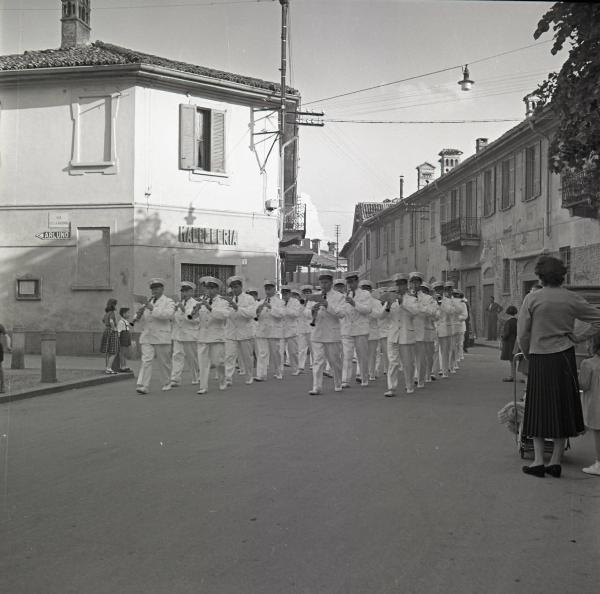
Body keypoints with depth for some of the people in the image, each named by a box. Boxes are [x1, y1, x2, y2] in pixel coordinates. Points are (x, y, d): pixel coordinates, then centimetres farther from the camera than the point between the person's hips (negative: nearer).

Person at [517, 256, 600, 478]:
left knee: (539, 409, 6)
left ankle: (538, 461, 6)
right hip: (565, 358, 2)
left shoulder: (532, 299, -7)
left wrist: (529, 355, 11)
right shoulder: (572, 299, 0)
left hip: (540, 360, -2)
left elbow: (522, 334, -4)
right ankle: (555, 461, 14)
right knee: (563, 409, 10)